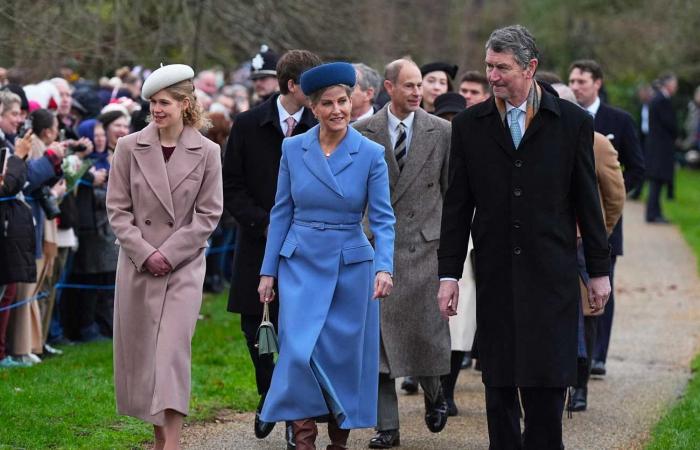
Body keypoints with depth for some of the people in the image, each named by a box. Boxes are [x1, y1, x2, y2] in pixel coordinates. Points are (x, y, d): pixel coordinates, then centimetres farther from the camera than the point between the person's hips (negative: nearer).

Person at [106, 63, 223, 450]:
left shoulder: (207, 152, -2)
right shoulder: (130, 147, 1)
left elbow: (208, 214, -2)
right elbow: (117, 208, 2)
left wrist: (169, 253, -10)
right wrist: (144, 253, -9)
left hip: (185, 264, -2)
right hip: (137, 262, 2)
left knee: (173, 348, -12)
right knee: (138, 350, 6)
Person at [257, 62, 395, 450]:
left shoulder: (371, 154, -5)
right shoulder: (293, 149, 0)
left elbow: (383, 218, -6)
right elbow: (281, 213, 6)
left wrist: (384, 267, -20)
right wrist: (268, 271, 4)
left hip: (351, 266, -1)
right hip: (301, 265, 1)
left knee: (343, 357, 4)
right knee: (299, 352, -12)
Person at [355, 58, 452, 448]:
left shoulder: (442, 132, 3)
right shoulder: (364, 132, 3)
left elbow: (453, 191, 8)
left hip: (424, 244, 0)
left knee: (426, 327, -4)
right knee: (379, 333, -1)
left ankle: (434, 392, 29)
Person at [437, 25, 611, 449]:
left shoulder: (572, 121, 0)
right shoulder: (470, 125, 4)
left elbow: (588, 201, 4)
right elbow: (457, 205, 6)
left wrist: (600, 270, 4)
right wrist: (449, 274, 2)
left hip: (551, 275, -2)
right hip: (495, 275, 2)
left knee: (548, 379, -4)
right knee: (499, 382, 6)